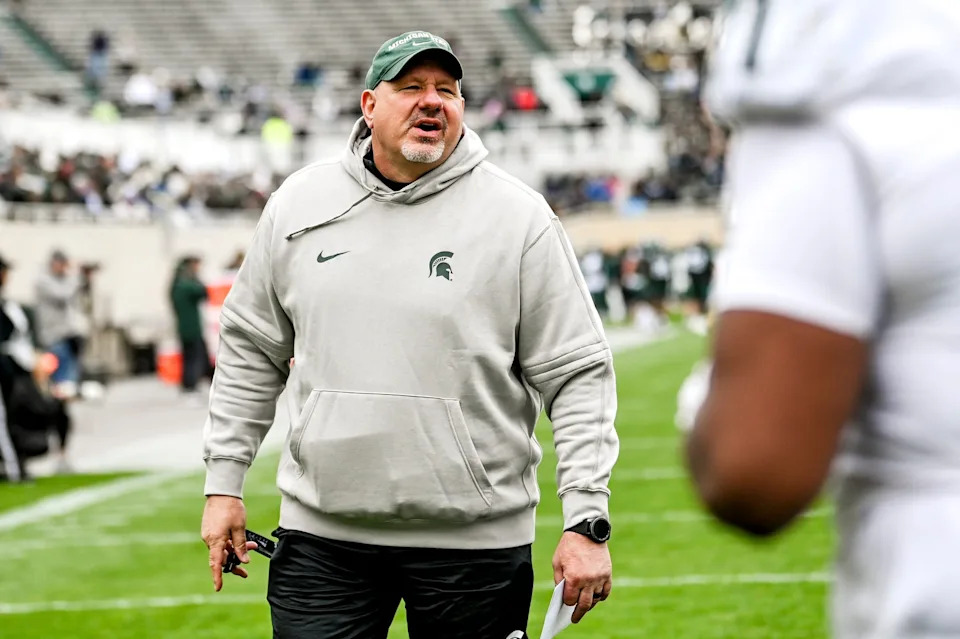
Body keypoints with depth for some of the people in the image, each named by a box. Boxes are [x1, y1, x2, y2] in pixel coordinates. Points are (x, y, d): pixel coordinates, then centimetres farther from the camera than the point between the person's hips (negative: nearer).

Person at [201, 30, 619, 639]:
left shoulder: (520, 217, -3)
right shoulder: (298, 204, 7)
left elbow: (578, 375, -3)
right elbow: (251, 350, 16)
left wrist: (587, 521, -10)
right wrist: (224, 482, 12)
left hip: (475, 539, -2)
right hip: (321, 530, 2)